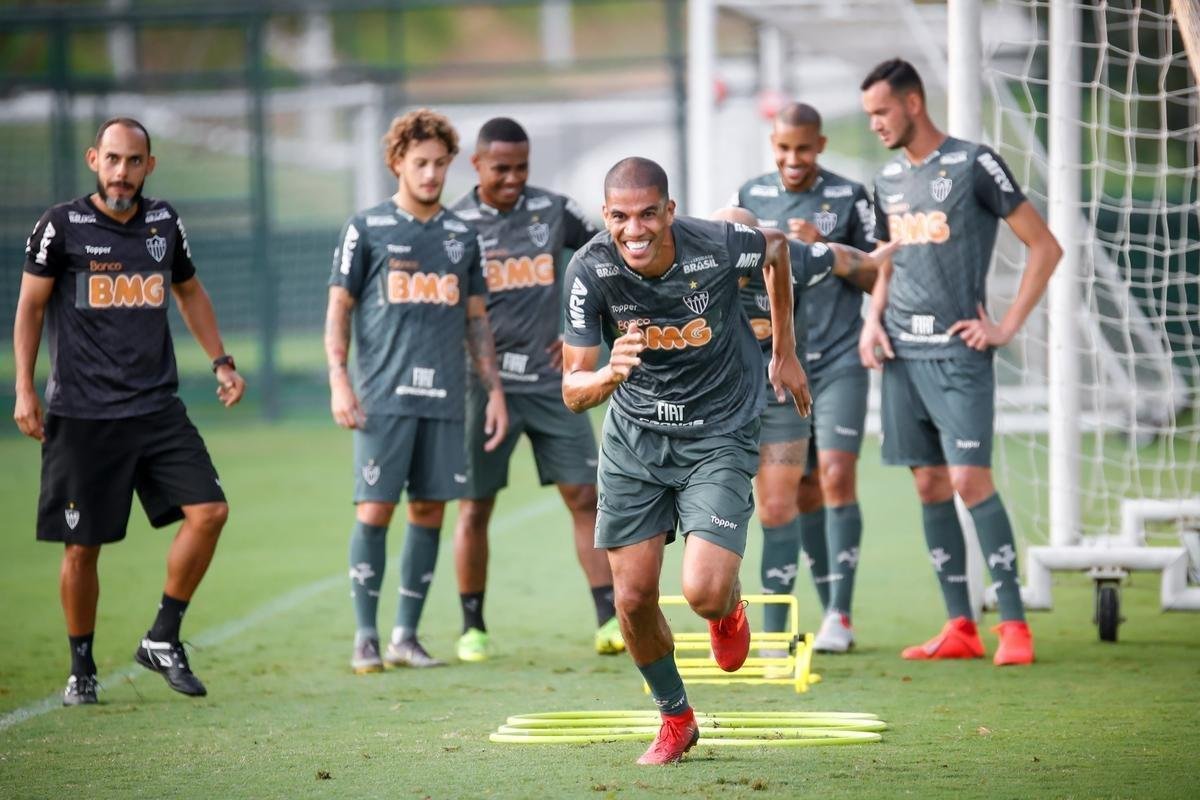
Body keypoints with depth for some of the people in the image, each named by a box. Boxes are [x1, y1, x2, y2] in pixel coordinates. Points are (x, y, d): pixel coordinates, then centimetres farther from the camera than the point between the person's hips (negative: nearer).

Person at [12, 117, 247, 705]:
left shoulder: (165, 223, 8)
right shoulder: (62, 226, -4)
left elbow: (189, 292, 24)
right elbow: (29, 307, 2)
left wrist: (220, 362, 18)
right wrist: (24, 389, -4)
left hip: (157, 408, 4)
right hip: (82, 414, -4)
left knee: (209, 512, -10)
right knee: (83, 546, 1)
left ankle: (163, 639, 5)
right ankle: (81, 668, 17)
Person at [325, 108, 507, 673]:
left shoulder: (461, 236, 13)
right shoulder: (367, 228, 3)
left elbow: (477, 320, 18)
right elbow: (338, 308, 2)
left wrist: (494, 390, 12)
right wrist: (338, 382, -8)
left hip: (444, 398, 4)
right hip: (383, 394, -4)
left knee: (430, 509, 3)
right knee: (375, 507, -6)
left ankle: (406, 635, 11)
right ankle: (365, 637, 1)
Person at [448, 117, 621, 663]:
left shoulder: (554, 211, 5)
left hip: (550, 381, 2)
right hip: (486, 383, -2)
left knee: (585, 496, -3)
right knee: (475, 507, 2)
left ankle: (609, 619, -2)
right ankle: (473, 627, 14)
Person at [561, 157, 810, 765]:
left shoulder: (717, 246, -22)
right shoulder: (589, 271, -19)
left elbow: (775, 247, 4)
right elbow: (572, 390, -18)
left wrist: (785, 351, 11)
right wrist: (608, 377, -42)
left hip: (719, 435, -2)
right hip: (633, 436, 2)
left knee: (705, 593, -19)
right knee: (633, 598, 1)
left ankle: (729, 611, 21)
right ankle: (675, 717, 28)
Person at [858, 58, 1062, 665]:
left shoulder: (973, 164, -5)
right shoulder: (888, 180, 15)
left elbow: (1045, 247, -5)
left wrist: (1006, 326, -9)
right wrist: (873, 318, 8)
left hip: (957, 352, -6)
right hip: (901, 353, 6)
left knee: (970, 480, -13)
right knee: (930, 486, 5)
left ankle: (1014, 624, -9)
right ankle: (959, 627, 9)